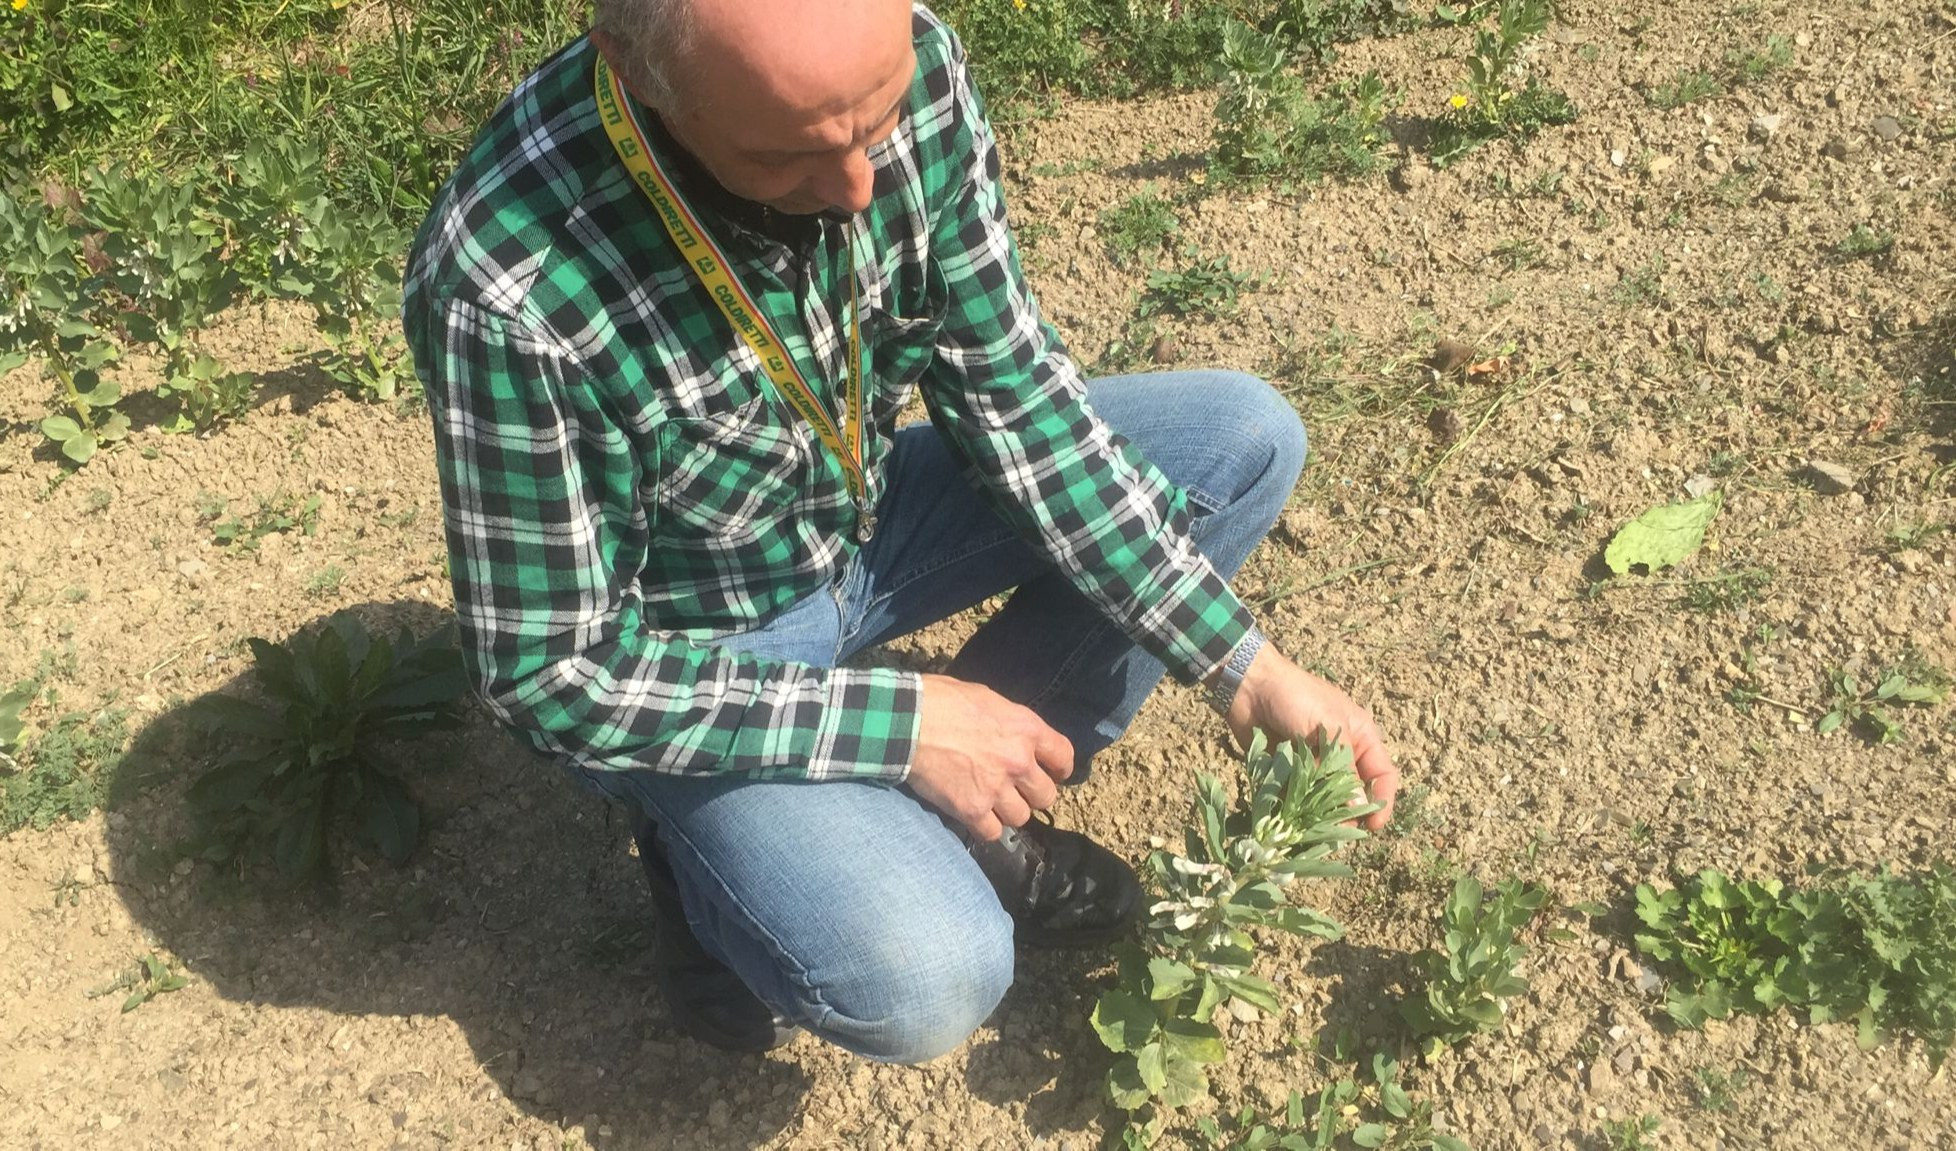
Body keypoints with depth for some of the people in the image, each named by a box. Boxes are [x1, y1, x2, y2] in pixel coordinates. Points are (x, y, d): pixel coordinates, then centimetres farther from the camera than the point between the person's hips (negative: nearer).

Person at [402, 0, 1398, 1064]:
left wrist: (1241, 665, -15)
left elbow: (1008, 392, -11)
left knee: (1245, 439, -5)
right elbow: (548, 673, -23)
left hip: (860, 514, 6)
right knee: (926, 980, -28)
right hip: (684, 646, -5)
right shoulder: (505, 290, -34)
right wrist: (901, 721, -26)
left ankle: (959, 824, 2)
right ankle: (721, 869, 7)